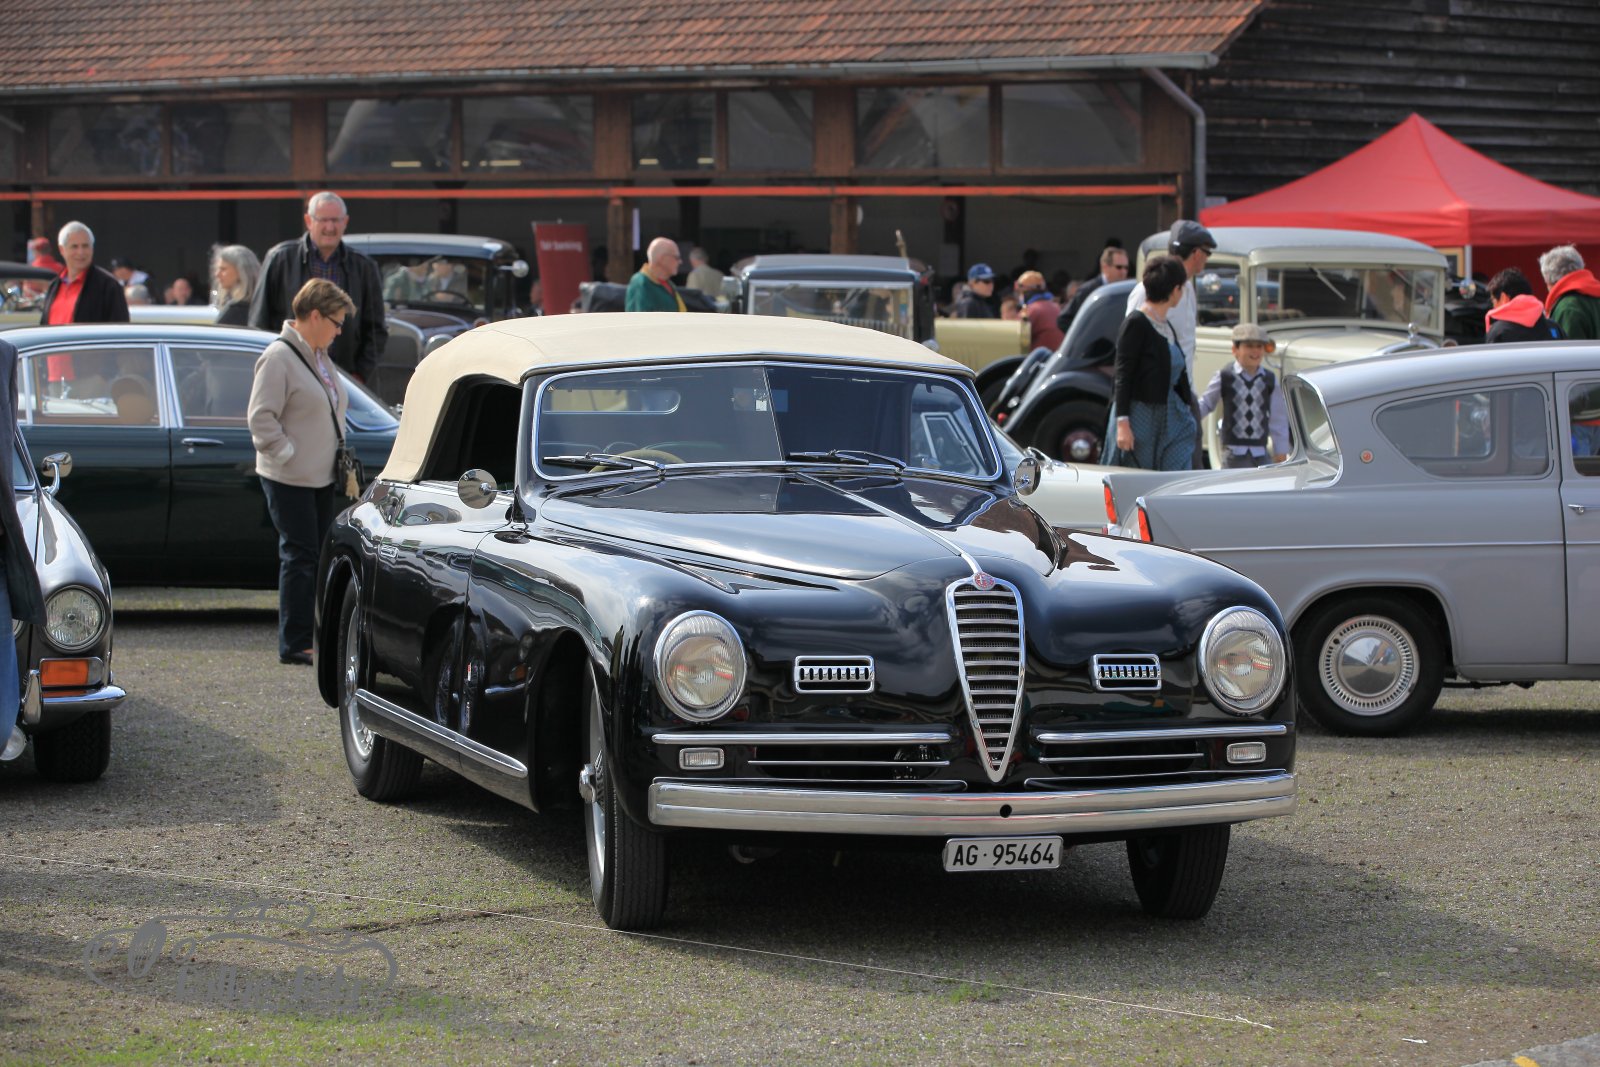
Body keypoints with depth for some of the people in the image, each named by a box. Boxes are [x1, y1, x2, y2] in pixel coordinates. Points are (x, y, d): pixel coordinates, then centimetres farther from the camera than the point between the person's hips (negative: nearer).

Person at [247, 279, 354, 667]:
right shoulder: (278, 358, -14)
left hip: (321, 476, 9)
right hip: (289, 480, -9)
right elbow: (261, 418, -18)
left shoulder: (320, 356, 14)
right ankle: (293, 646, -3)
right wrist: (290, 456, -19)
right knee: (300, 556, -7)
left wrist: (339, 456, 16)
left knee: (318, 557, 9)